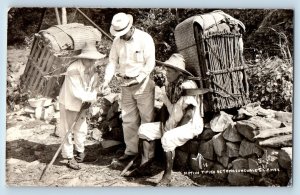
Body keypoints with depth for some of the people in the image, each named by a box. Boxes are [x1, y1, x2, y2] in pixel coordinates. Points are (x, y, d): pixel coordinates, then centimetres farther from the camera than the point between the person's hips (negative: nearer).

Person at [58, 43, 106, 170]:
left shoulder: (92, 69, -5)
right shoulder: (73, 70, -28)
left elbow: (92, 86, 3)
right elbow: (77, 93, -28)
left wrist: (88, 100, -11)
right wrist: (91, 97, -19)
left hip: (83, 103, 7)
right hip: (69, 103, -6)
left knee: (81, 128, 15)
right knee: (67, 130, 1)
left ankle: (80, 151, 36)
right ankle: (69, 158, 12)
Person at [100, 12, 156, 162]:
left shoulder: (145, 39, -13)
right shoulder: (117, 41, 3)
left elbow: (150, 63, -15)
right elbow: (112, 61, 3)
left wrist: (137, 79, -20)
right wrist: (106, 80, -10)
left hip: (143, 84, -6)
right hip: (126, 85, 6)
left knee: (147, 118, -1)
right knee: (128, 119, 11)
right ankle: (131, 150, 22)